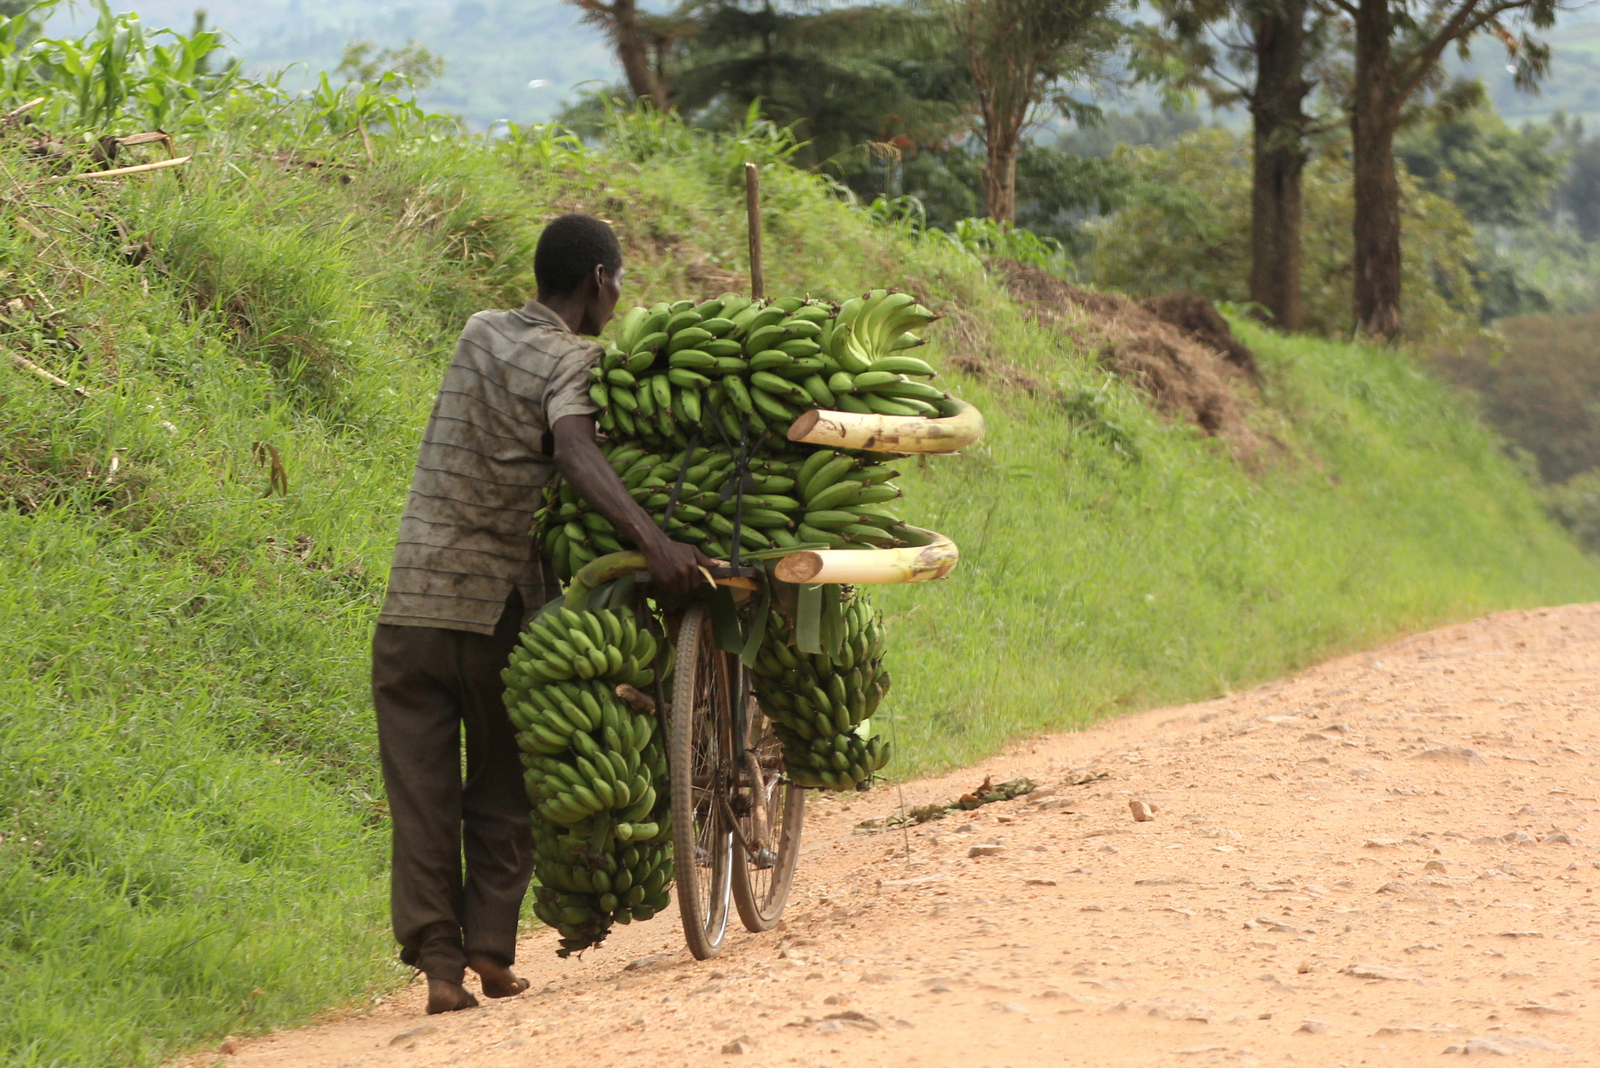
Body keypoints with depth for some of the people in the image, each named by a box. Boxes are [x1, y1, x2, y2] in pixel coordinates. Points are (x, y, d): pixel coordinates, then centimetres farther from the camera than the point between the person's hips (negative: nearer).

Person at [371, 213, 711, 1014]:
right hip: (504, 607, -3)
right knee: (501, 795, 13)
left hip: (413, 605, 3)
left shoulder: (480, 335, 12)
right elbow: (576, 450, -27)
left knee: (421, 798, 2)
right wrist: (653, 542, -36)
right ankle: (492, 947, 8)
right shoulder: (574, 363, -6)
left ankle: (438, 963, -5)